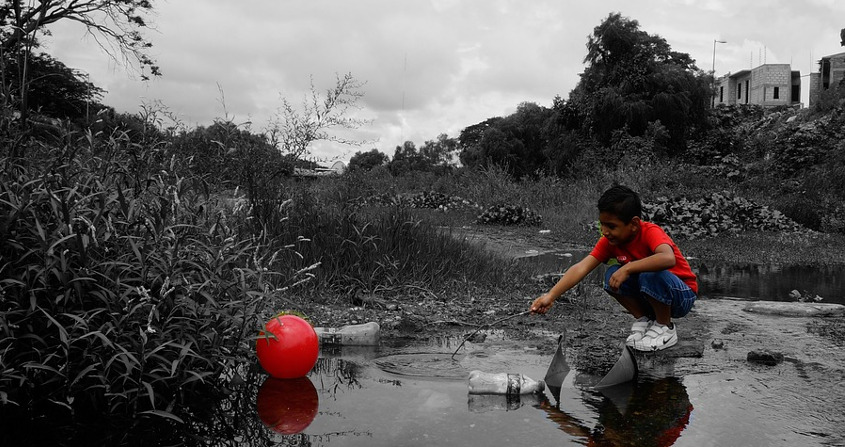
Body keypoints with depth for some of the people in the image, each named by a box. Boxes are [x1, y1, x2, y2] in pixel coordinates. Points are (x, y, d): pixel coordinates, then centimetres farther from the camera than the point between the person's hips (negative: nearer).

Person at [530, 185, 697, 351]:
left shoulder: (651, 232, -27)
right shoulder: (609, 240, -11)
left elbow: (668, 258, -49)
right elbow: (581, 268, -21)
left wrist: (627, 268, -46)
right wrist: (551, 296, -32)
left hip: (682, 295, -5)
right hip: (653, 296, 5)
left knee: (651, 274, -35)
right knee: (612, 275, -18)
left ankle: (665, 328, -10)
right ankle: (642, 319, 1)